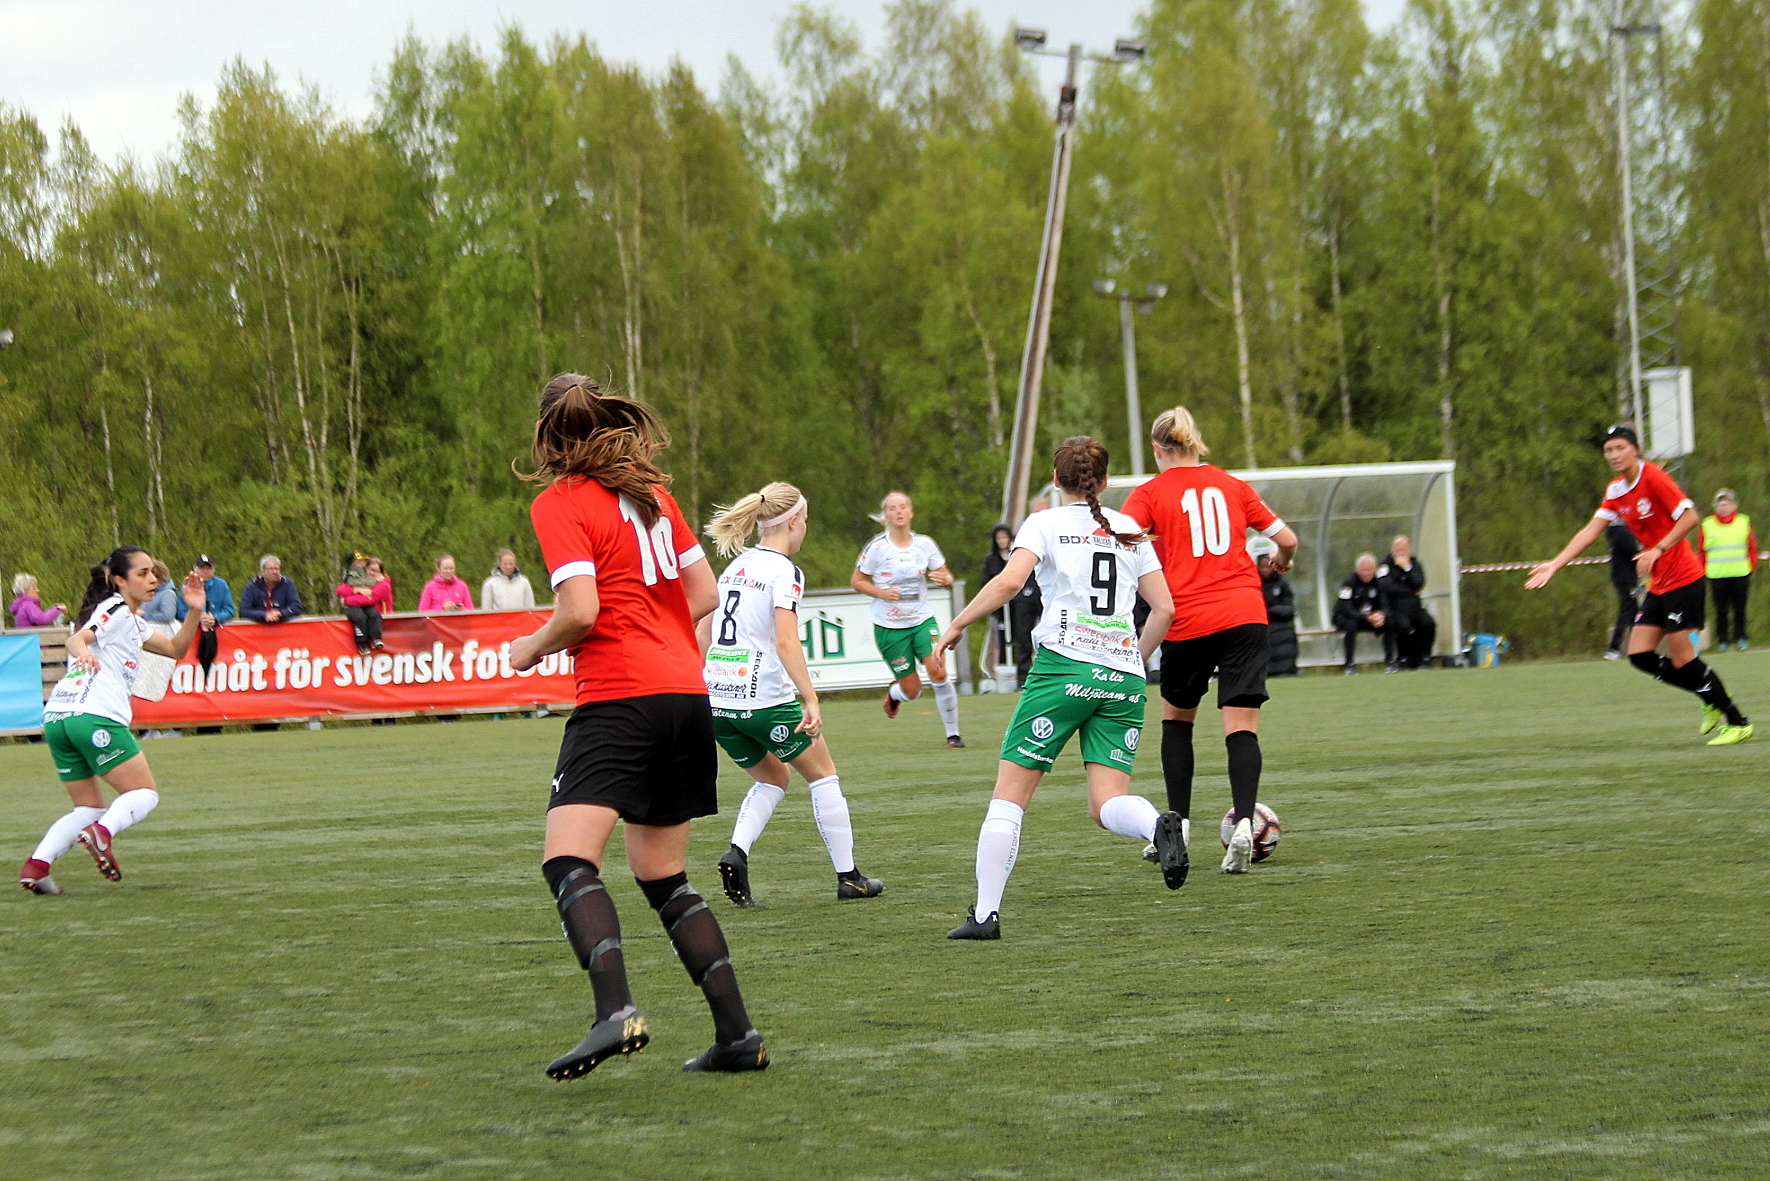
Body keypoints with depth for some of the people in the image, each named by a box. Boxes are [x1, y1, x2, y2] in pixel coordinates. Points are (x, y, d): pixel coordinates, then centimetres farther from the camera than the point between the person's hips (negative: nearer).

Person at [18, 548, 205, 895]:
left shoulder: (132, 620, 26)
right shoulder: (116, 610, -1)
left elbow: (175, 648, 32)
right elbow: (76, 639, -18)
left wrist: (194, 612, 16)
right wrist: (83, 653, -41)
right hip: (94, 716, -9)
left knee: (89, 809, 13)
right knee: (145, 794, -1)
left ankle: (36, 865, -8)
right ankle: (102, 832, -28)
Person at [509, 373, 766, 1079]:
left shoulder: (560, 504, -5)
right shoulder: (653, 495, 16)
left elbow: (580, 609, -14)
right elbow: (704, 594, 17)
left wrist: (532, 648, 3)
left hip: (620, 698, -7)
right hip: (687, 691, 7)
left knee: (568, 860, -16)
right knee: (662, 877, 15)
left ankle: (615, 1013, -36)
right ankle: (736, 1032, 11)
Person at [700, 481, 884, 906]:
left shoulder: (735, 567, 13)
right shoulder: (784, 571, -10)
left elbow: (703, 635, 16)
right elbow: (785, 642, -21)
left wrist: (700, 692, 25)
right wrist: (811, 701, -24)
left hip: (718, 699, 7)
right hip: (765, 700, -7)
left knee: (773, 778, 24)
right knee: (822, 773, 13)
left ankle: (737, 851, 0)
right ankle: (848, 877, 16)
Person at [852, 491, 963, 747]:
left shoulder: (925, 544, 0)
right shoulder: (877, 547, -9)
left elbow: (946, 576, 8)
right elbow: (856, 580, -1)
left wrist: (945, 579, -16)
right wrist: (881, 592, -18)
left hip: (923, 620, 2)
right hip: (889, 627, -2)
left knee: (939, 673, -18)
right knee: (912, 691, 0)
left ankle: (952, 733, -2)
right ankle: (893, 694, 39)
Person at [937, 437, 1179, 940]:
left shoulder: (1045, 524, 4)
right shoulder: (1130, 532, 16)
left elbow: (1009, 581, -13)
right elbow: (1164, 608, 13)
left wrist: (957, 624, -3)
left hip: (1064, 666, -4)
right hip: (1123, 678, 4)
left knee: (1010, 790, 2)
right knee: (1107, 804, 2)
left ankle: (985, 913, -4)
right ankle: (1158, 825, -32)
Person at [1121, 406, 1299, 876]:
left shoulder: (1151, 493, 2)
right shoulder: (1232, 486, 12)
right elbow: (1286, 539, 15)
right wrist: (1281, 561, 35)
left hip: (1188, 621, -2)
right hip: (1244, 614, 2)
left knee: (1176, 717, 19)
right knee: (1241, 726, -2)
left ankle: (1178, 823, 17)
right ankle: (1243, 823, -21)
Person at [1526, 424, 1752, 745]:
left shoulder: (1653, 477, -14)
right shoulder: (1615, 491, 10)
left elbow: (1689, 516, -20)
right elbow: (1590, 531, 10)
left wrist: (1658, 550, -27)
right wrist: (1554, 565, 3)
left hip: (1683, 579, -9)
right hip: (1659, 584, 9)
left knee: (1681, 657, -10)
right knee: (1640, 655, 3)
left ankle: (1738, 722, 2)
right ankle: (1712, 703, 17)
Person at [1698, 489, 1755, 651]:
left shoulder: (1744, 522, 8)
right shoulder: (1707, 525, 5)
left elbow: (1752, 547, 10)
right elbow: (1701, 551, 7)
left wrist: (1750, 567, 3)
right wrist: (1705, 571, 1)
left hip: (1740, 573, 1)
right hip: (1717, 575, -1)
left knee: (1739, 608, 2)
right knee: (1721, 609, -1)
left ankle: (1740, 638, 10)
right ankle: (1722, 640, 7)